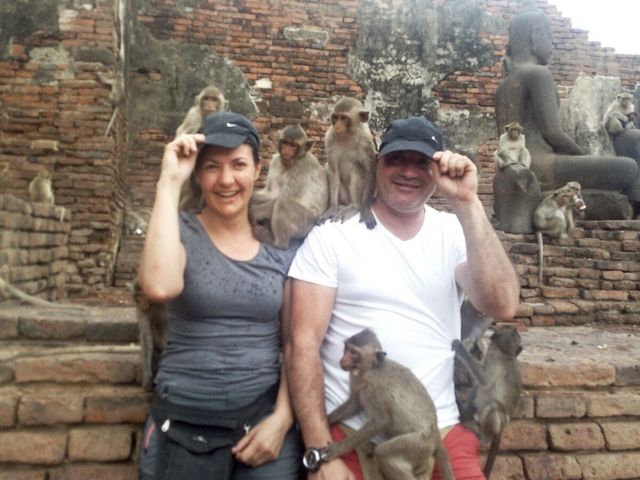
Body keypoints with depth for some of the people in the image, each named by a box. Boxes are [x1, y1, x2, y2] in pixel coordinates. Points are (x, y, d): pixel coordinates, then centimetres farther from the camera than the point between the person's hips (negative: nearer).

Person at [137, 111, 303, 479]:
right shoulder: (181, 233, -5)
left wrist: (282, 418, -7)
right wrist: (170, 182, -21)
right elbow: (159, 287, -28)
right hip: (183, 427, -1)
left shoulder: (280, 244, 0)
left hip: (264, 419, 2)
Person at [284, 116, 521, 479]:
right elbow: (303, 344, -10)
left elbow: (502, 306, -15)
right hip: (349, 438, -2)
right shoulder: (331, 236, -7)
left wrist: (467, 203, -20)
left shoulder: (455, 233, 1)